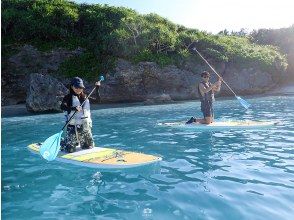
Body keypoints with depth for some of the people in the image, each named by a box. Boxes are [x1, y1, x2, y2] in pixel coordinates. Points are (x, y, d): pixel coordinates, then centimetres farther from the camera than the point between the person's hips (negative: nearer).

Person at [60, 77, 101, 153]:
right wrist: (74, 108, -38)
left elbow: (97, 99, 19)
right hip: (73, 127, -5)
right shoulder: (68, 97, -6)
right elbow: (62, 106, -23)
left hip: (86, 126, 5)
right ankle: (61, 143, 26)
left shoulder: (85, 97, 9)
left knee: (89, 147, 14)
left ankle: (77, 141, 40)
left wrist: (97, 88, 9)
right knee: (70, 150, -7)